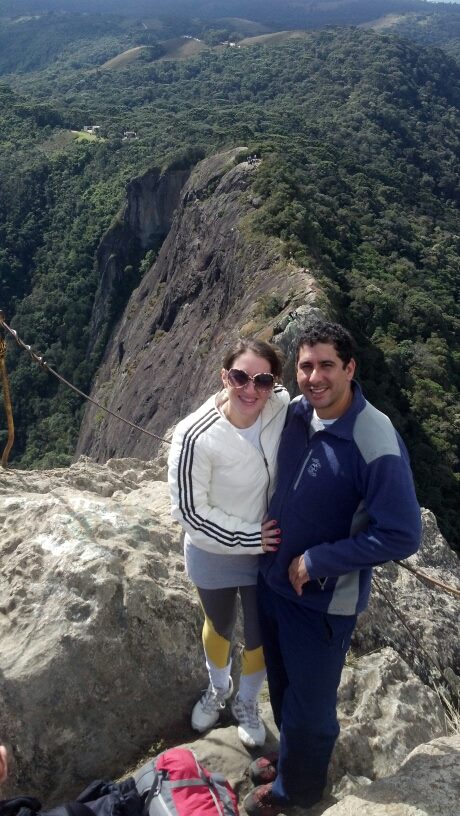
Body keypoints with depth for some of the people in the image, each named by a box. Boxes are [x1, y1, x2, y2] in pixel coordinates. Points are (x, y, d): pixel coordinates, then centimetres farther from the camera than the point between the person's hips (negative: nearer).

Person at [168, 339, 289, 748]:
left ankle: (247, 703, 53)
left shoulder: (282, 407, -22)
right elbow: (189, 509, -22)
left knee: (260, 637, 20)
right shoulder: (196, 436, -33)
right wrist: (248, 538, -20)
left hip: (268, 550, 2)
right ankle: (218, 689, 60)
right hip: (214, 554, -2)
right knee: (219, 627, 26)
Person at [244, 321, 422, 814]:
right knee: (280, 684, 27)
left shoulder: (377, 444, -28)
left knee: (308, 704, 17)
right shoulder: (296, 412, -8)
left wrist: (316, 561, -21)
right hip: (271, 579, 6)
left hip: (325, 601, -6)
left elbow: (401, 536, -25)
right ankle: (289, 757, 55)